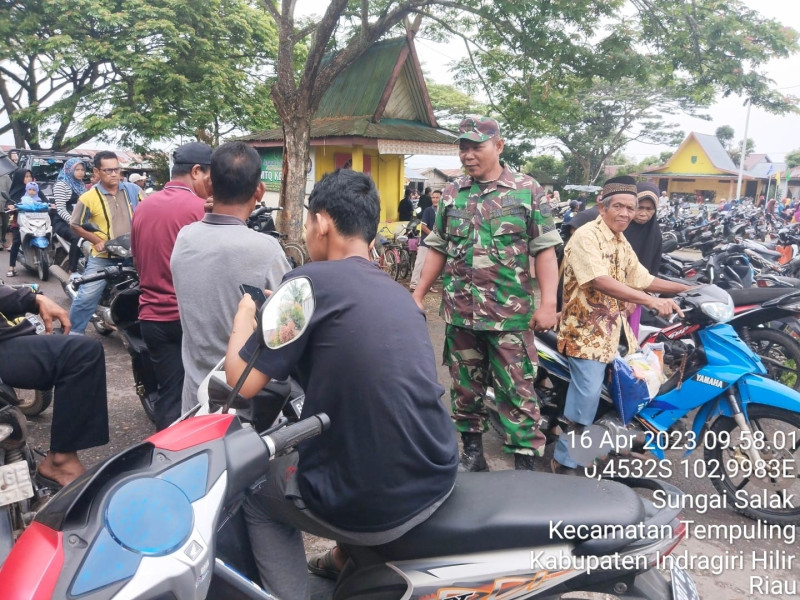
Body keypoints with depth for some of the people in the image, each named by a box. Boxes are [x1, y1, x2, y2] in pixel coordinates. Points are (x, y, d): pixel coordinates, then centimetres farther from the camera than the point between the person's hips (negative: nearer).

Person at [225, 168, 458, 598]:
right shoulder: (398, 292, 9)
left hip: (369, 510, -6)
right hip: (437, 483, 7)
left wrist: (245, 313, 9)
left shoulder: (309, 281, -11)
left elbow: (242, 383, -9)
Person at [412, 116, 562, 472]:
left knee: (518, 391, 1)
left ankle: (525, 463, 12)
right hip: (460, 312, 4)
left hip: (510, 314, -4)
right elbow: (438, 249, 13)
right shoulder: (452, 194, 10)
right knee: (465, 387, 13)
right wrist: (418, 295, 8)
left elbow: (544, 249, -4)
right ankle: (472, 453, 29)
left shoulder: (527, 190, -1)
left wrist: (548, 302, -12)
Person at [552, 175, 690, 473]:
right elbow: (600, 282, -30)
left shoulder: (622, 244, 14)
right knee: (587, 397, -12)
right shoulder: (586, 236, -16)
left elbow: (643, 279, 18)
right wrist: (651, 301, -36)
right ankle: (565, 463, 3)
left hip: (615, 327, 10)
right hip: (586, 329, -9)